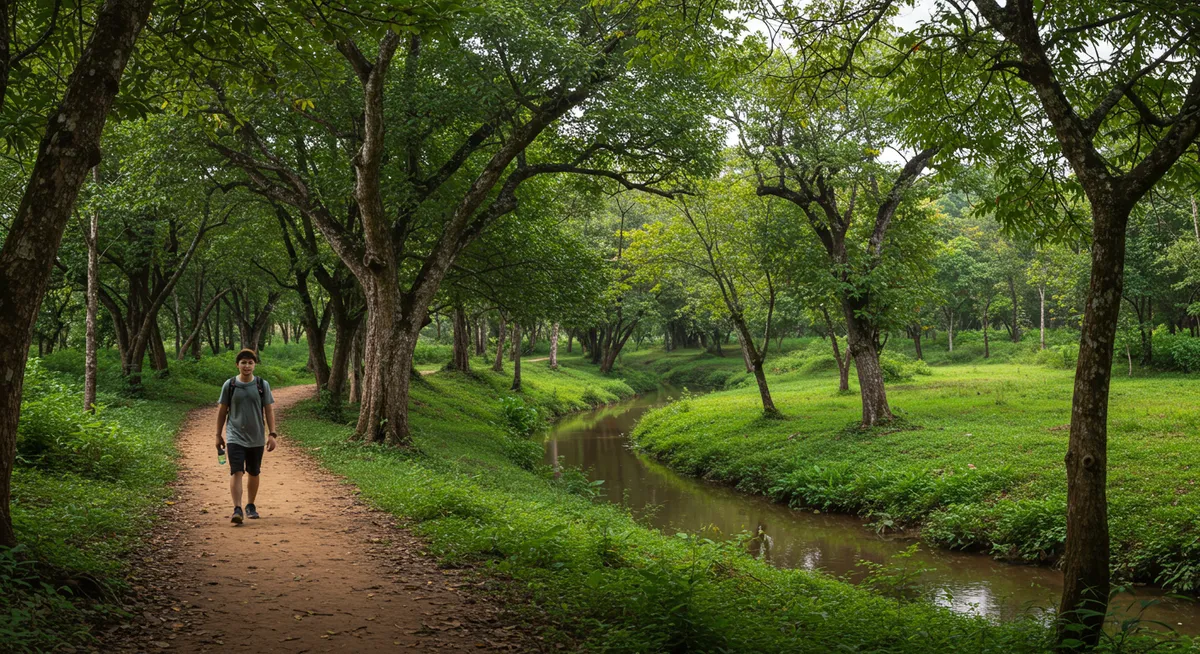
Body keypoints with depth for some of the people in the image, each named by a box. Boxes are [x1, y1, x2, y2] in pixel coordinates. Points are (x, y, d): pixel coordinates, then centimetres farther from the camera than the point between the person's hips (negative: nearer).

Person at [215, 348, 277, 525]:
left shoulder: (263, 385, 1)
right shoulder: (229, 385, 0)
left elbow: (269, 410, 2)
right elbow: (221, 411, 7)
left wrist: (272, 434, -4)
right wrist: (219, 435, 7)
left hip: (256, 438, 2)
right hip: (235, 437, -2)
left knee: (254, 473, 12)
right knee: (236, 472, -14)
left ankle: (251, 506, 29)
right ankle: (237, 510, -17)